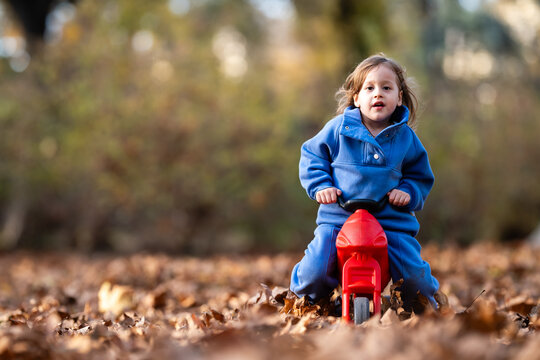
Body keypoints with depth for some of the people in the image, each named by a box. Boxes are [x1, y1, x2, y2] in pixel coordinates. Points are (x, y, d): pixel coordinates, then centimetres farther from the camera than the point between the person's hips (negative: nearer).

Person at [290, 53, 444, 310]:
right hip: (338, 218, -1)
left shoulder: (406, 137, 6)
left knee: (413, 274, -13)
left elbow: (421, 177, 18)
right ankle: (306, 298, 20)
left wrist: (408, 192, -3)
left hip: (391, 222, 1)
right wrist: (320, 185, -4)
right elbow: (311, 156, 11)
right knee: (316, 272, -18)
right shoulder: (338, 128, 0)